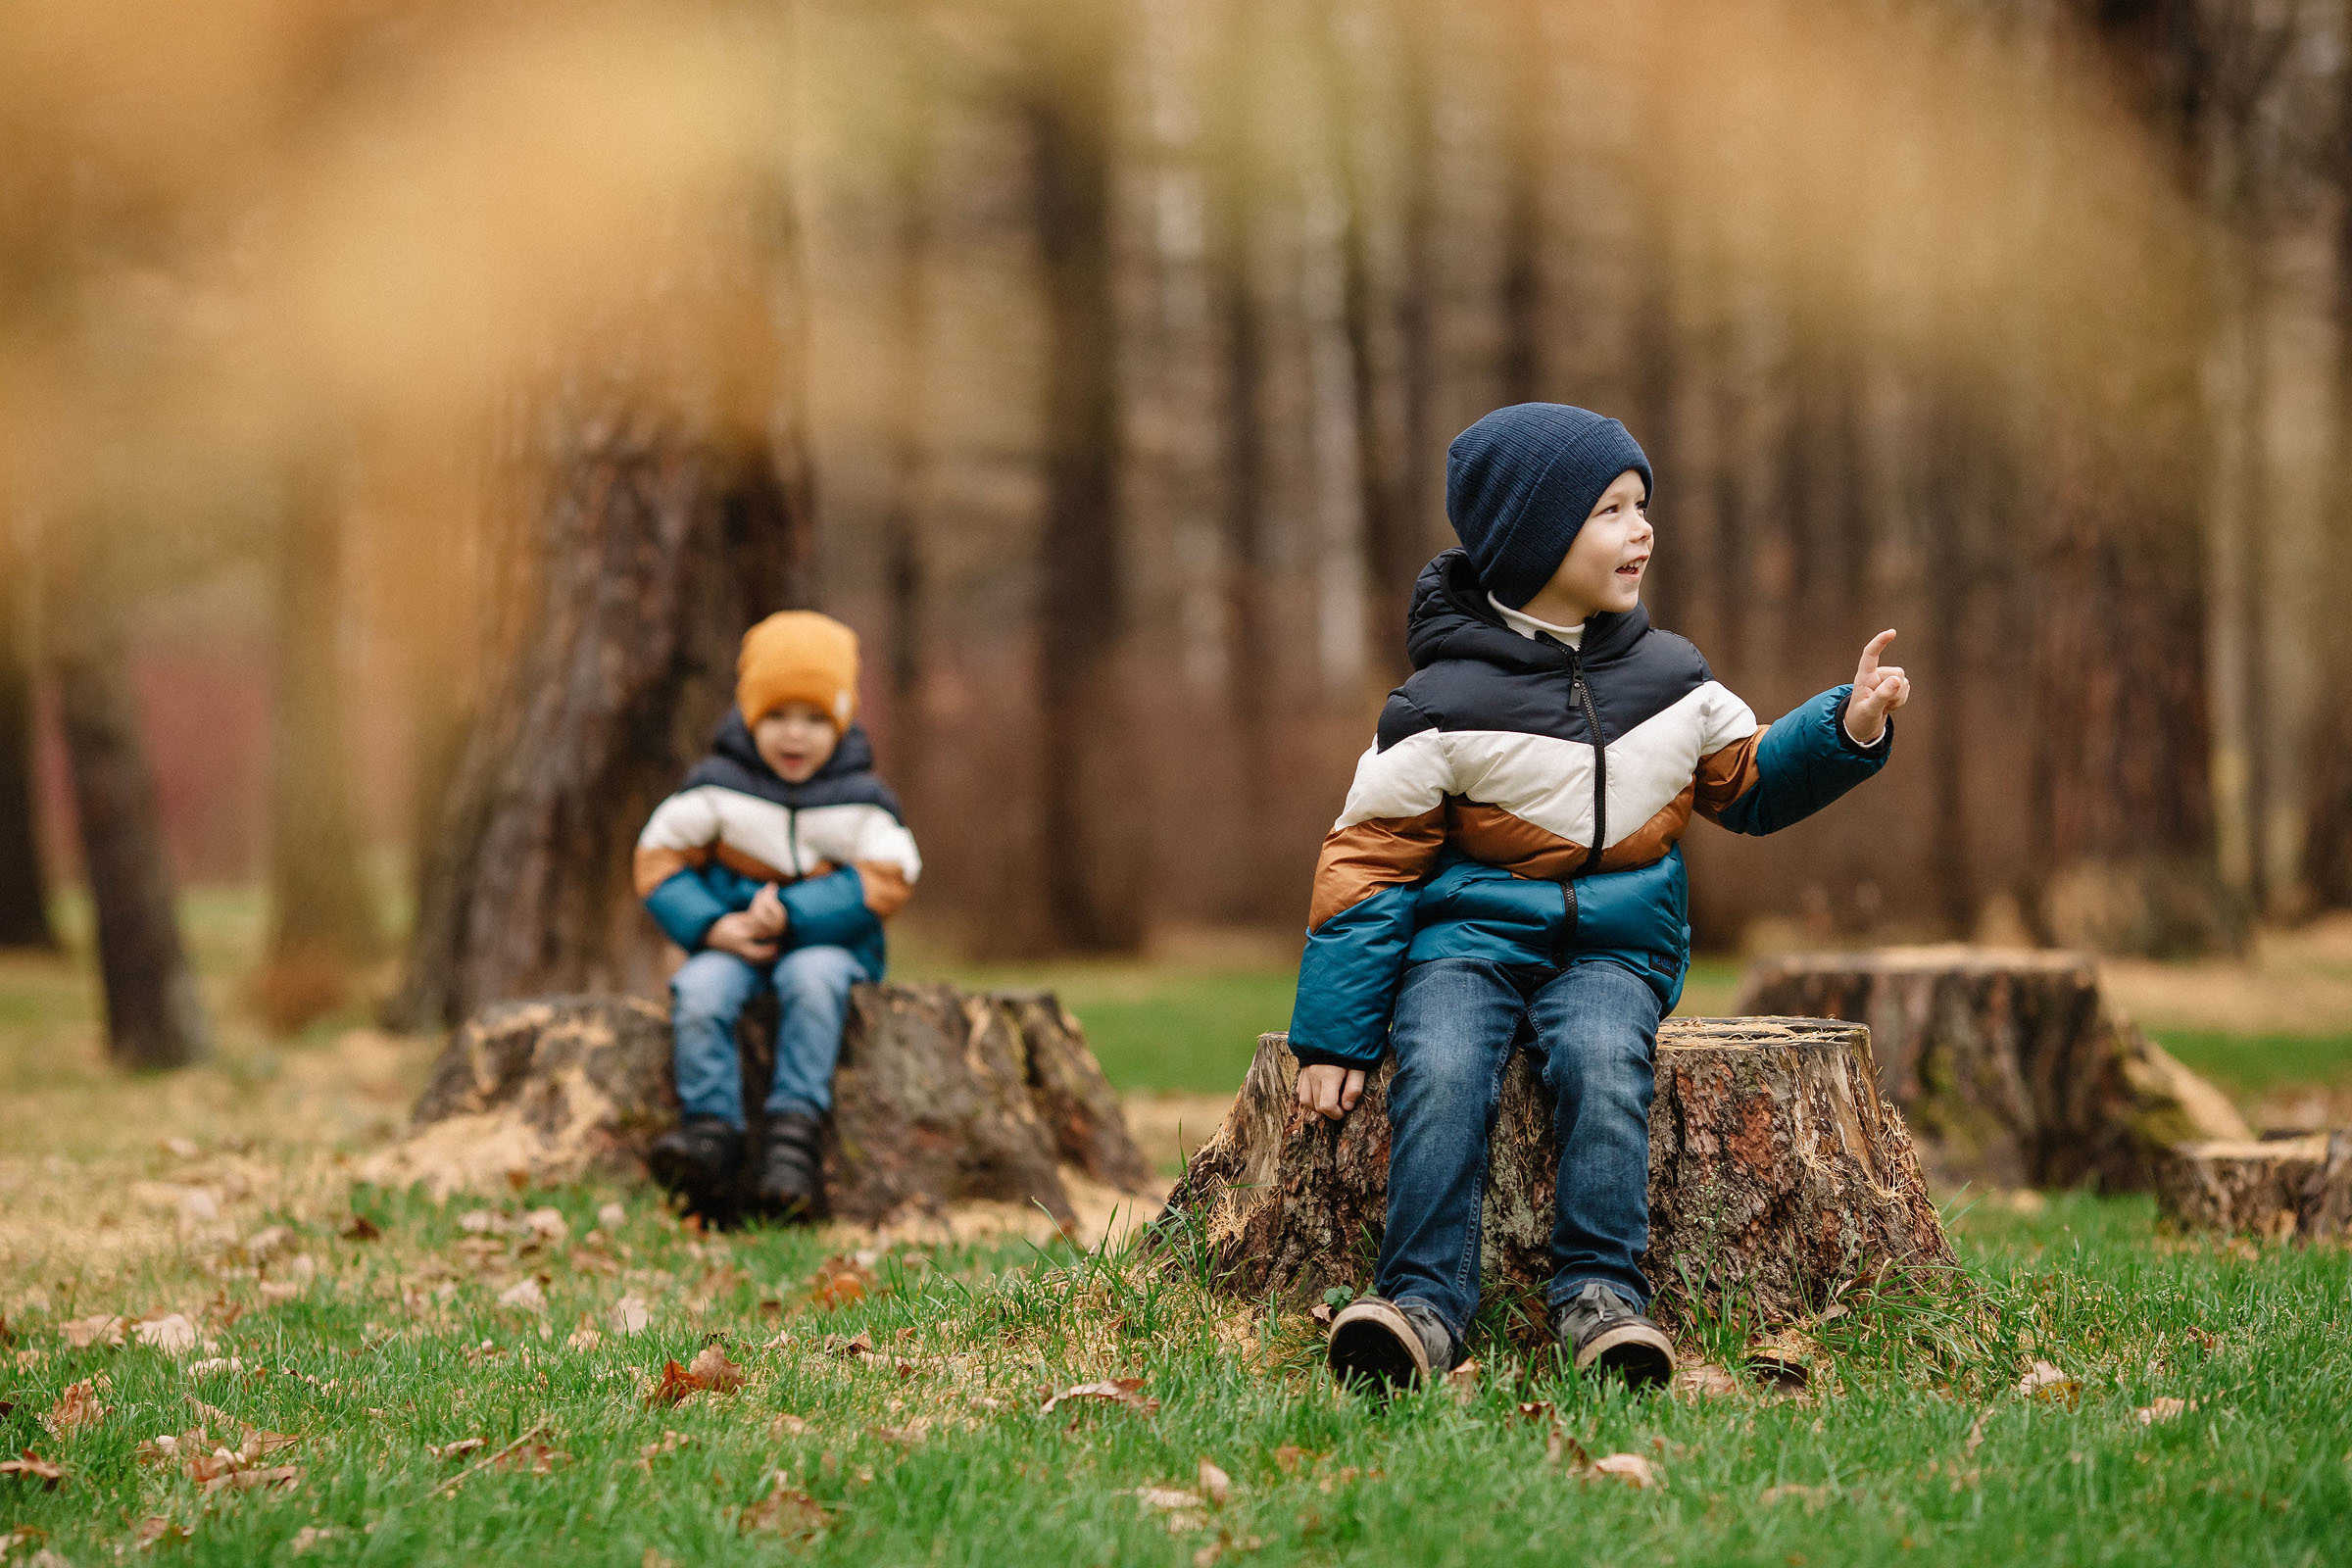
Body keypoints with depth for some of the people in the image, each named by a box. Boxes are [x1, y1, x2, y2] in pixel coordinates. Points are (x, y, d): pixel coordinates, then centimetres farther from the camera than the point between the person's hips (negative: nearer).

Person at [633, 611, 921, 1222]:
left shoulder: (860, 799, 0)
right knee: (699, 991, -31)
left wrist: (792, 913, -19)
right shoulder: (716, 787, 2)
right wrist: (713, 926, -15)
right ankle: (711, 1132, -32)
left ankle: (794, 1134, -38)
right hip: (732, 940, 1)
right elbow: (660, 859, 1)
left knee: (811, 980, -36)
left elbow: (886, 881, -8)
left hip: (826, 940, -1)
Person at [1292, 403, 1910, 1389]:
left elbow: (1751, 786, 23)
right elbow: (1369, 860, -4)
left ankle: (1599, 1292, -28)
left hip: (1614, 944, 2)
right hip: (1470, 932, -2)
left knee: (1603, 1058, -31)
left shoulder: (1670, 677, 9)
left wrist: (1849, 729, 5)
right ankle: (1423, 1300, -29)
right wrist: (1332, 1038, -9)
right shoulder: (1448, 704, -5)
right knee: (1441, 1069, -31)